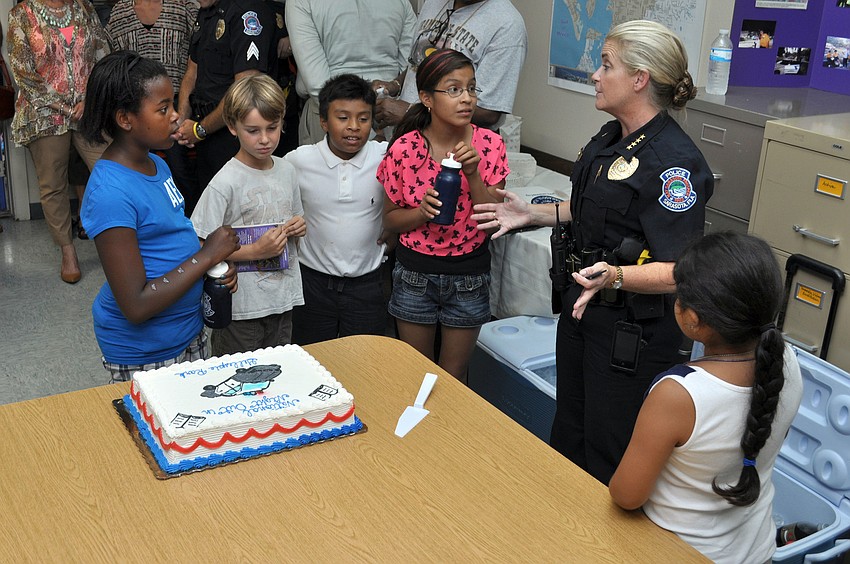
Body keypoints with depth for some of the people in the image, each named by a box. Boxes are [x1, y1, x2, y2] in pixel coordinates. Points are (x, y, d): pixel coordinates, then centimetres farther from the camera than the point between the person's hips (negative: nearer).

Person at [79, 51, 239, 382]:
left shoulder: (156, 165, 3)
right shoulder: (109, 193, -25)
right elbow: (136, 307, -27)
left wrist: (217, 267, -4)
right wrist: (207, 256, -21)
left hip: (189, 330, 8)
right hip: (143, 352, -8)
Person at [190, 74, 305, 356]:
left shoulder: (287, 171, 4)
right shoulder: (226, 182, -16)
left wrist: (299, 227, -2)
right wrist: (254, 251, -22)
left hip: (283, 300, 6)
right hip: (241, 306, -5)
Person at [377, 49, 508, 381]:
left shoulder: (489, 145, -9)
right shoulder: (404, 150, -12)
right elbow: (390, 219, -2)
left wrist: (472, 173, -23)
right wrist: (422, 211, -22)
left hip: (469, 276, 1)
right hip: (416, 274, 0)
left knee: (454, 376, 16)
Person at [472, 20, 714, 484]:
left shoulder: (674, 163, -24)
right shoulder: (610, 138, 5)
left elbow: (680, 271, -26)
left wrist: (614, 276, -41)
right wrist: (534, 214, 11)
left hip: (632, 329, -9)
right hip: (583, 306, 9)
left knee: (607, 455, 7)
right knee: (569, 432, 24)